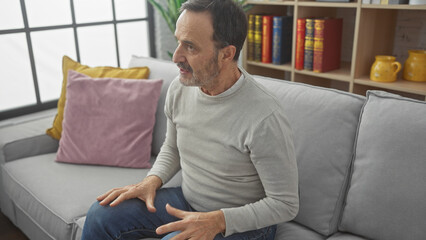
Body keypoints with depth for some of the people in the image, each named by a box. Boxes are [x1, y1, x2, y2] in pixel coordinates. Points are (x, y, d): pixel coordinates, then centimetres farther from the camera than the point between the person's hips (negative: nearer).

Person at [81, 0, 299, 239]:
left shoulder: (265, 119, -29)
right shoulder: (179, 88, -7)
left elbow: (285, 204, -20)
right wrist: (152, 180, -7)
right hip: (187, 201, 6)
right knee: (100, 215, -5)